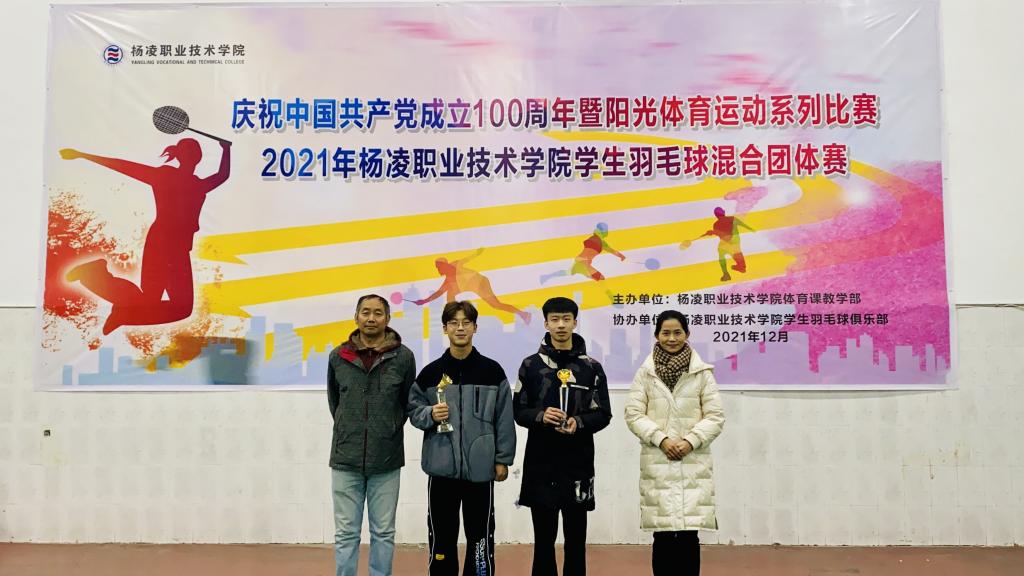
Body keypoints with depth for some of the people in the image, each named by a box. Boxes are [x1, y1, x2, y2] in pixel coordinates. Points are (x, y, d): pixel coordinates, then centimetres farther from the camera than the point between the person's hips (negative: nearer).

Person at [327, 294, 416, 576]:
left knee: (383, 533, 10)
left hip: (386, 460, -1)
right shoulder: (338, 356, 2)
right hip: (345, 459, 1)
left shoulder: (403, 357, -4)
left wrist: (391, 430, 9)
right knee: (346, 534, 8)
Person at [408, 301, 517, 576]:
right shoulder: (430, 372, 3)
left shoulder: (492, 371, 1)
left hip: (480, 467, -1)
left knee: (480, 534, 9)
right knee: (442, 535, 8)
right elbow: (413, 410, 7)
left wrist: (503, 459, -1)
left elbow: (504, 418, 1)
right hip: (442, 466, 1)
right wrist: (430, 414, -14)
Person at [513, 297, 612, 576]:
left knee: (576, 538, 7)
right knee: (543, 538, 8)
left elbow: (603, 414, 3)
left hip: (578, 462, 0)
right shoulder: (531, 365, 4)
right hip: (540, 463, 0)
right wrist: (540, 415, -16)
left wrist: (579, 423, -16)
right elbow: (518, 411, 4)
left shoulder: (592, 367, 3)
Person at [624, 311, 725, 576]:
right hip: (656, 462, 0)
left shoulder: (702, 373, 3)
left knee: (689, 534, -2)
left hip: (693, 462, 0)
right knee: (662, 535, 3)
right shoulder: (645, 373, 4)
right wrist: (661, 439, -11)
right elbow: (633, 414, 1)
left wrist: (690, 441, -11)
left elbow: (716, 416, 2)